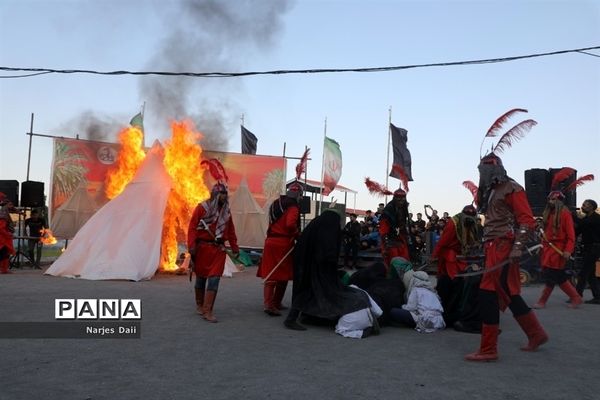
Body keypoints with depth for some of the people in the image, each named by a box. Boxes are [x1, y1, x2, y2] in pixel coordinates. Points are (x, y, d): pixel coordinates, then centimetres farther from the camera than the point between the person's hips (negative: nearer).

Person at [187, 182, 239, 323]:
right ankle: (199, 305, 30)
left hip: (219, 249, 3)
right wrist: (191, 246, -17)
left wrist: (235, 248, 10)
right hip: (202, 247, -3)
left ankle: (207, 311, -2)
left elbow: (231, 231, 12)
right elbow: (192, 227, -8)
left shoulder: (226, 211, 8)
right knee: (201, 277, 10)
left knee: (214, 278, -5)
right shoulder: (202, 207, -5)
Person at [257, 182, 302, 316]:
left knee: (270, 275, 7)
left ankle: (268, 304, 0)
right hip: (284, 243, -6)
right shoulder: (293, 207, -10)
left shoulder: (275, 203, 15)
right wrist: (298, 235, -8)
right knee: (283, 275, 8)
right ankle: (276, 303, 14)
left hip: (270, 241, 6)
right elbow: (290, 224, -24)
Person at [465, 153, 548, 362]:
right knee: (509, 294, 15)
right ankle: (536, 334, 32)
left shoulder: (512, 188, -6)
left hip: (503, 246, -9)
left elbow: (527, 220, -13)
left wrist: (517, 247, -20)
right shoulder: (490, 191, 20)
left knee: (488, 293, -13)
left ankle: (488, 349, -7)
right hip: (493, 246, 9)